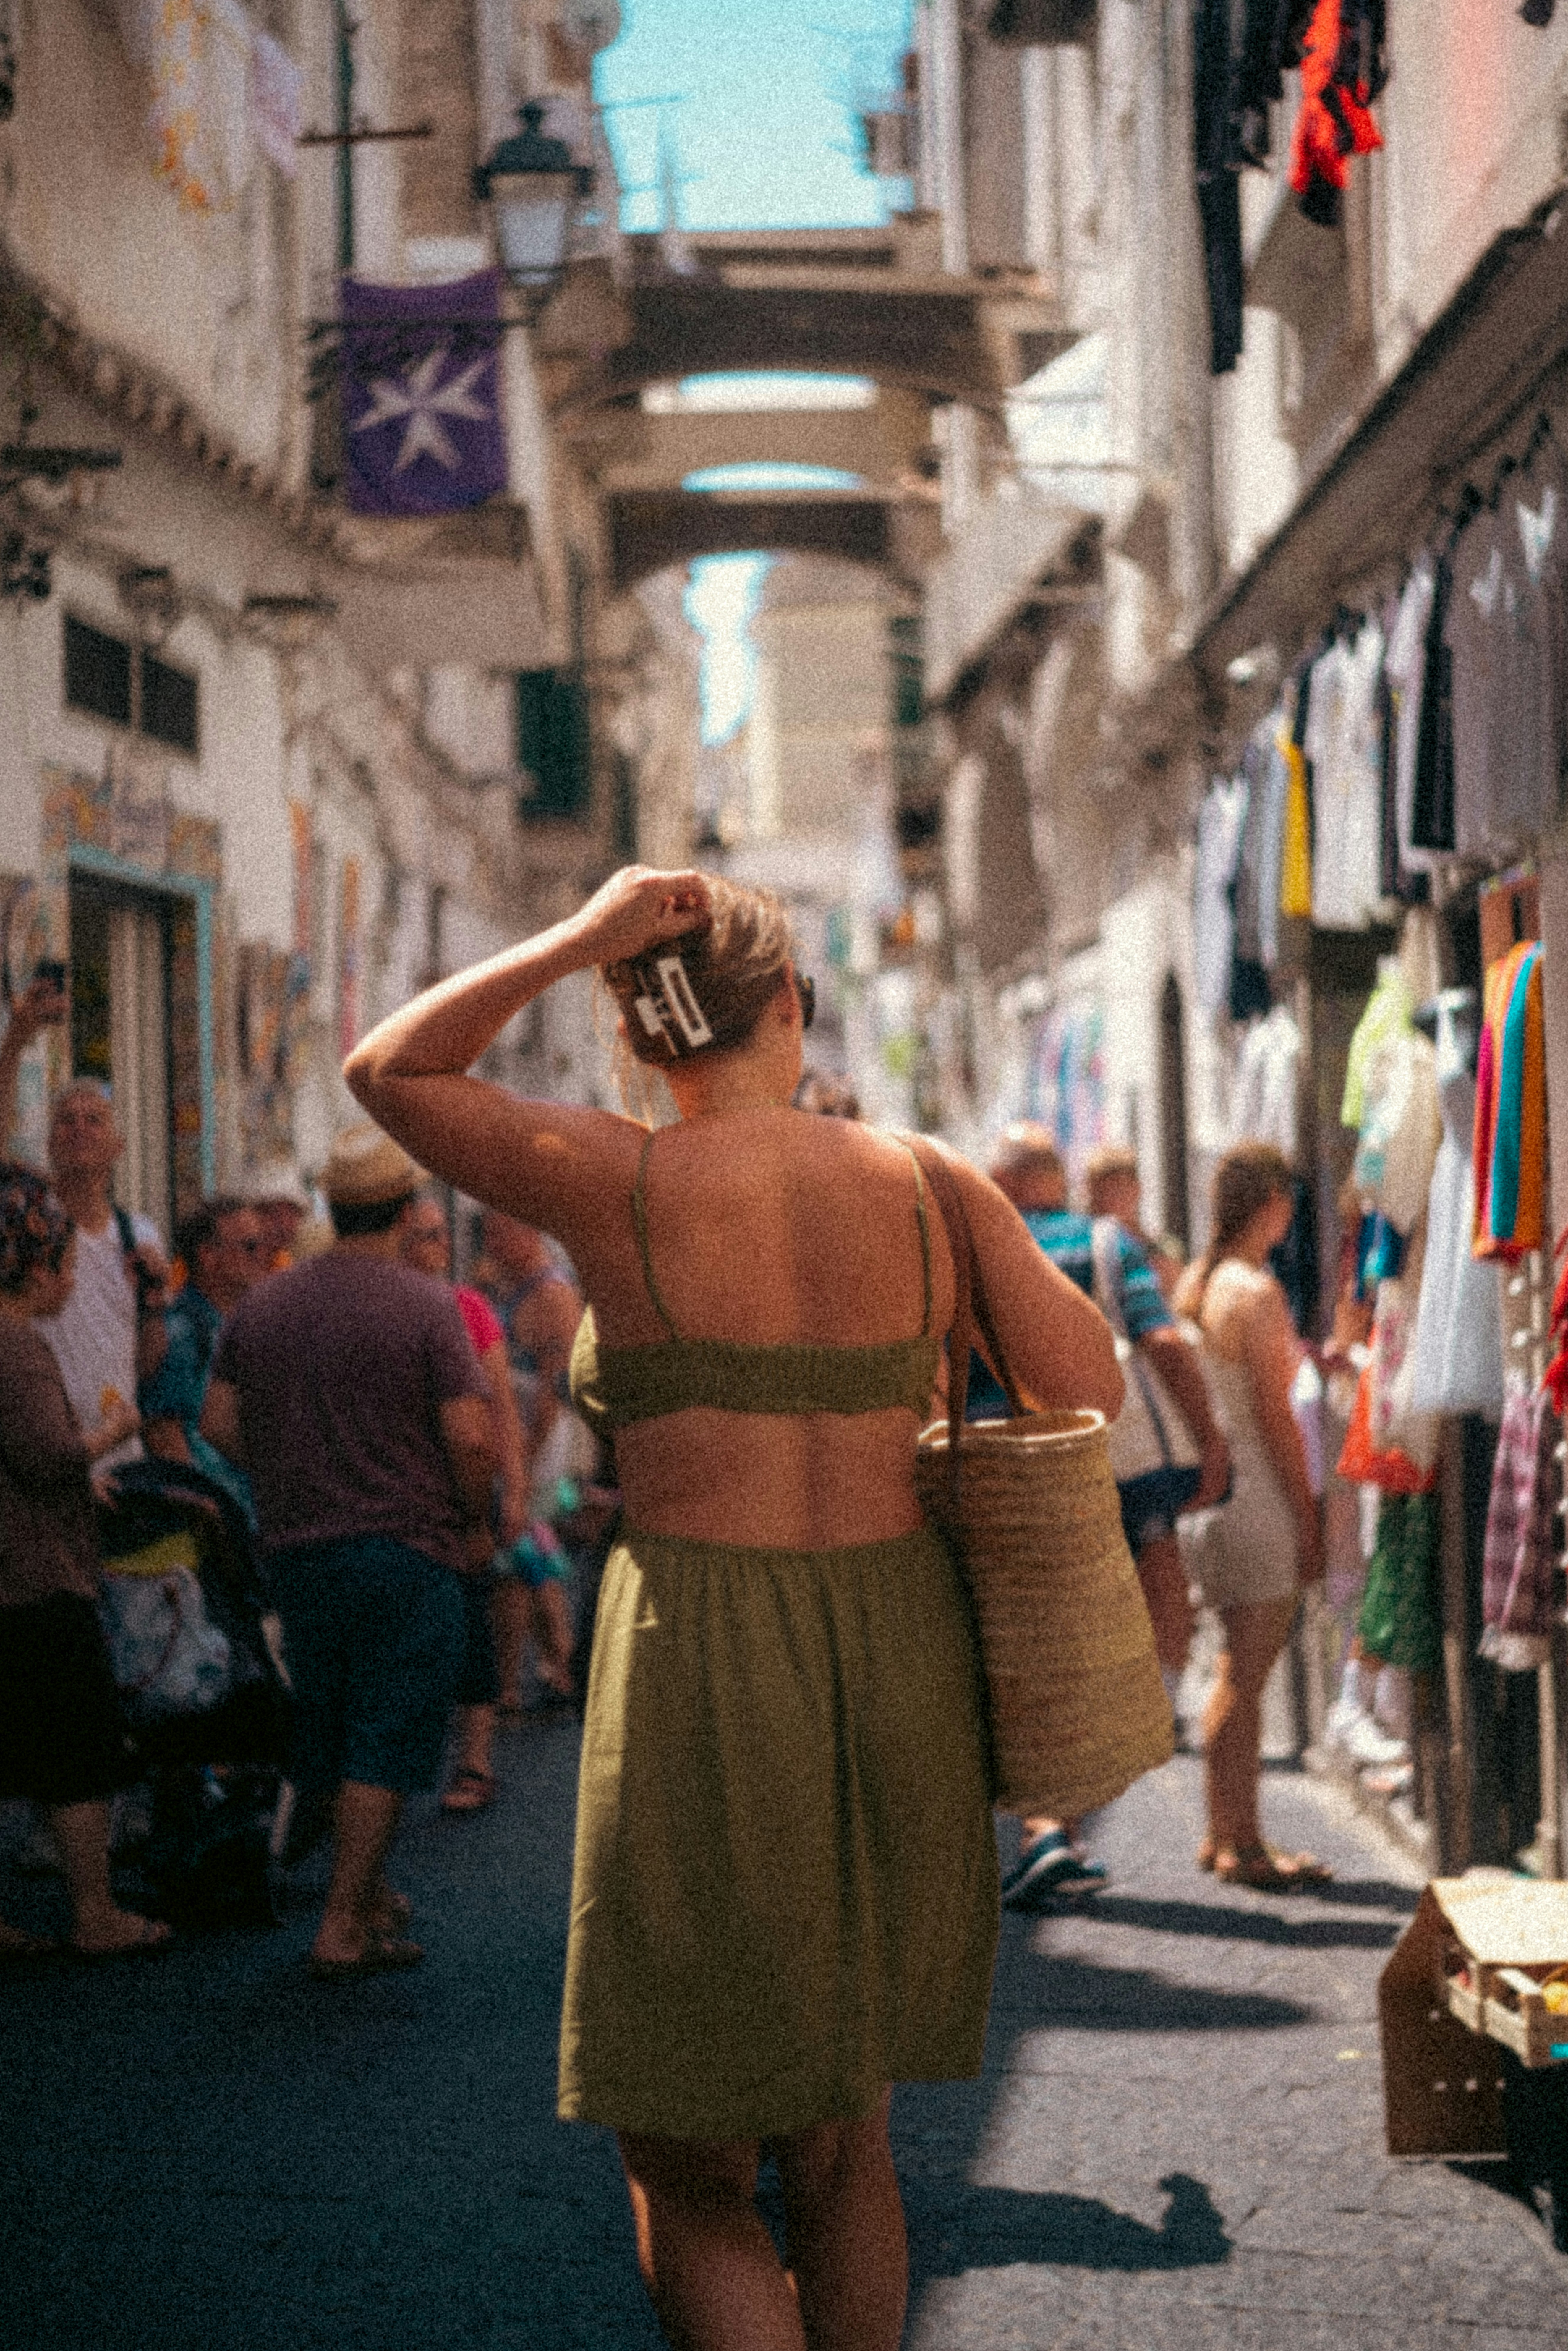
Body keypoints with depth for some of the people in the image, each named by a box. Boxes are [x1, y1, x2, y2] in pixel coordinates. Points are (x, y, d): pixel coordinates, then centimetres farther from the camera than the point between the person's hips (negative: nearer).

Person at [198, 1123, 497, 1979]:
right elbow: (468, 1435, -15)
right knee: (384, 1744, -1)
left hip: (296, 1550, 5)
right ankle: (344, 1928, -4)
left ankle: (369, 1894, 31)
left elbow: (218, 1420, 7)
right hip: (406, 1550, -5)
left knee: (327, 1739, 17)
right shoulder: (426, 1306, -11)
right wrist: (475, 1522, 0)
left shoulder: (260, 1305, 5)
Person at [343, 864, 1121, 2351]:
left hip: (705, 1676, -4)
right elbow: (1090, 1392, 1)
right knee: (842, 2137, 21)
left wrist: (574, 941, 1)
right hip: (903, 1664, 4)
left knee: (687, 2179, 6)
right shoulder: (931, 1186, 1)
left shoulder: (619, 1185, -7)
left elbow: (386, 1071, 6)